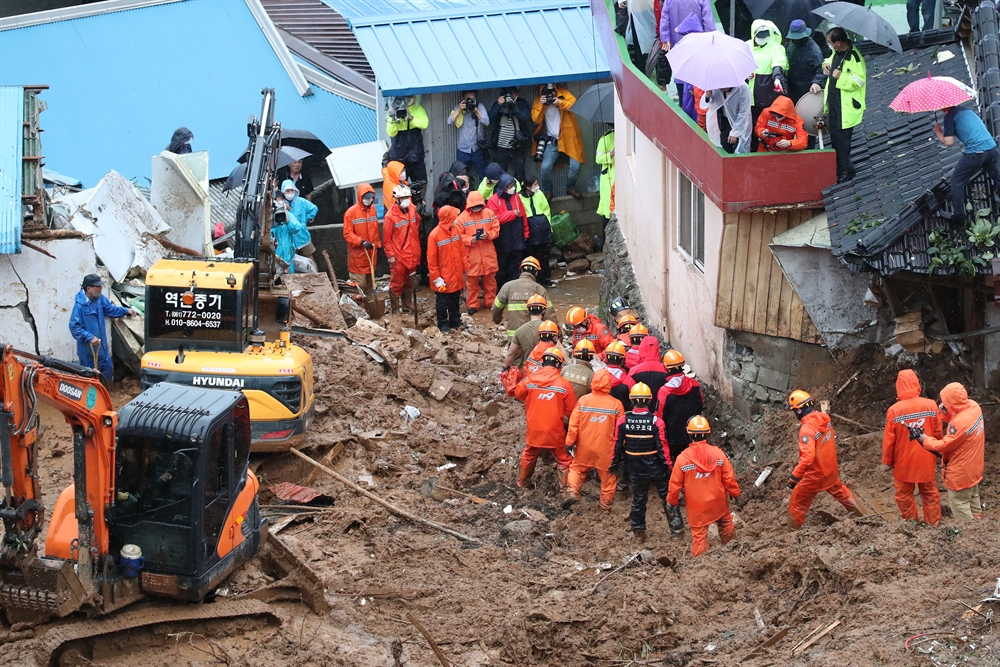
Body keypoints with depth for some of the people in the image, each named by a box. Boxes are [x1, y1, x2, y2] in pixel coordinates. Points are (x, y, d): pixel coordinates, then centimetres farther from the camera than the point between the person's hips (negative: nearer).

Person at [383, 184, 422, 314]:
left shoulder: (412, 210, 2)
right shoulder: (390, 216, -16)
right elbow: (387, 238, -13)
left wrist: (416, 249, 16)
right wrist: (390, 255, -14)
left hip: (412, 254, 6)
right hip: (398, 257, -6)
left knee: (409, 282, 18)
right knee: (396, 284, 2)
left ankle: (406, 305, 33)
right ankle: (395, 308, 13)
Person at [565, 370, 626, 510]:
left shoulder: (583, 401, -12)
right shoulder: (616, 404, -11)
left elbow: (573, 425, -8)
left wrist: (569, 442, 4)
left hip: (585, 447, 1)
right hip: (606, 449, -1)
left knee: (577, 468, 21)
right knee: (607, 476, 15)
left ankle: (572, 492, 2)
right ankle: (606, 503, 24)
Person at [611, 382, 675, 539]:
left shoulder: (622, 421, -11)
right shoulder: (656, 422, -17)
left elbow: (617, 445, -4)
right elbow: (662, 447, -15)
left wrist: (616, 465, 9)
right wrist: (668, 466, -4)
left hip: (635, 469, 2)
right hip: (656, 468, -2)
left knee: (638, 499, 17)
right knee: (667, 497, 16)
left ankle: (638, 530, 23)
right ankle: (675, 525, 24)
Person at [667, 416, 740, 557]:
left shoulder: (682, 458, -16)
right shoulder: (718, 453, -13)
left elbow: (675, 484, -8)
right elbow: (729, 478, -6)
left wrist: (672, 502, 8)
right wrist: (735, 493, 11)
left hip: (697, 508, -2)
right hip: (719, 503, 2)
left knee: (699, 535, 6)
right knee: (726, 525, 24)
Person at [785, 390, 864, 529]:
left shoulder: (807, 429, -30)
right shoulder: (825, 419, -6)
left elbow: (808, 456, -37)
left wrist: (794, 476, -35)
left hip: (815, 475, -8)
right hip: (830, 469, 8)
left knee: (796, 505, 7)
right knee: (840, 491, 33)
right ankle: (859, 514, 49)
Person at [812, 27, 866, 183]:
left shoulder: (854, 56, -21)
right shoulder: (836, 53, 6)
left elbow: (859, 81, -23)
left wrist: (840, 77, -23)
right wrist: (826, 64, 7)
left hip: (846, 107, -9)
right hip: (833, 103, 9)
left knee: (842, 141, -4)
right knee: (834, 136, 15)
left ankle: (845, 172, 7)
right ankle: (838, 169, 27)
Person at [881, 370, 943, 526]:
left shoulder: (894, 410, -19)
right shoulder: (931, 405, -12)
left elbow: (888, 440, -12)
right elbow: (938, 434, -2)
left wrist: (886, 461, 3)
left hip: (904, 462, -2)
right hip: (926, 460, 2)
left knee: (904, 496, 15)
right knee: (930, 494, 18)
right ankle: (934, 526, 25)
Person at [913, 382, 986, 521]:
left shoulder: (960, 423, -35)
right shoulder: (973, 406, -9)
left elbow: (945, 445, -23)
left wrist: (923, 439, -14)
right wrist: (945, 413, -11)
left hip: (961, 471, -9)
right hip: (973, 465, 9)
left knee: (959, 504, 5)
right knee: (972, 496, 27)